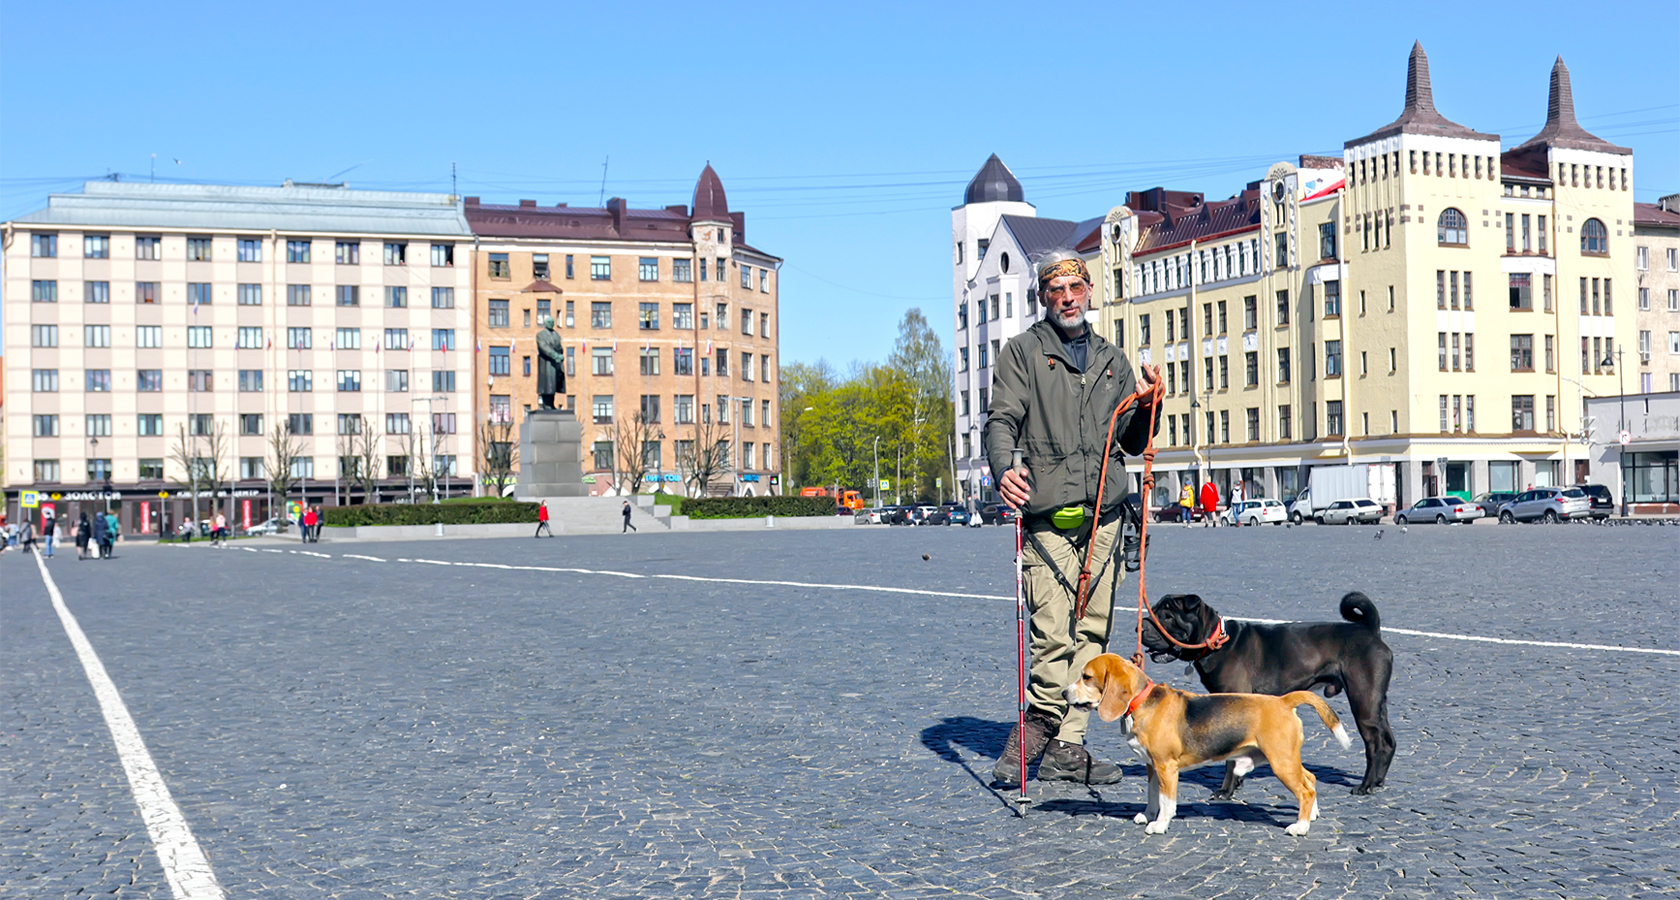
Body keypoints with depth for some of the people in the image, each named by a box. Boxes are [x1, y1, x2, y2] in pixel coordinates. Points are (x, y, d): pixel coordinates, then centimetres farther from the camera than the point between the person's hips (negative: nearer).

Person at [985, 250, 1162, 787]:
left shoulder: (1112, 360, 21)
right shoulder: (1024, 351, 8)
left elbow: (1133, 443, 23)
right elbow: (1002, 421, -4)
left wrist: (1146, 406, 3)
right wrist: (1004, 470, -23)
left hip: (1105, 513, 5)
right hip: (1048, 512, -5)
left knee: (1092, 630, 4)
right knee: (1054, 632, -13)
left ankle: (1066, 747, 10)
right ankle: (1044, 722, 1)